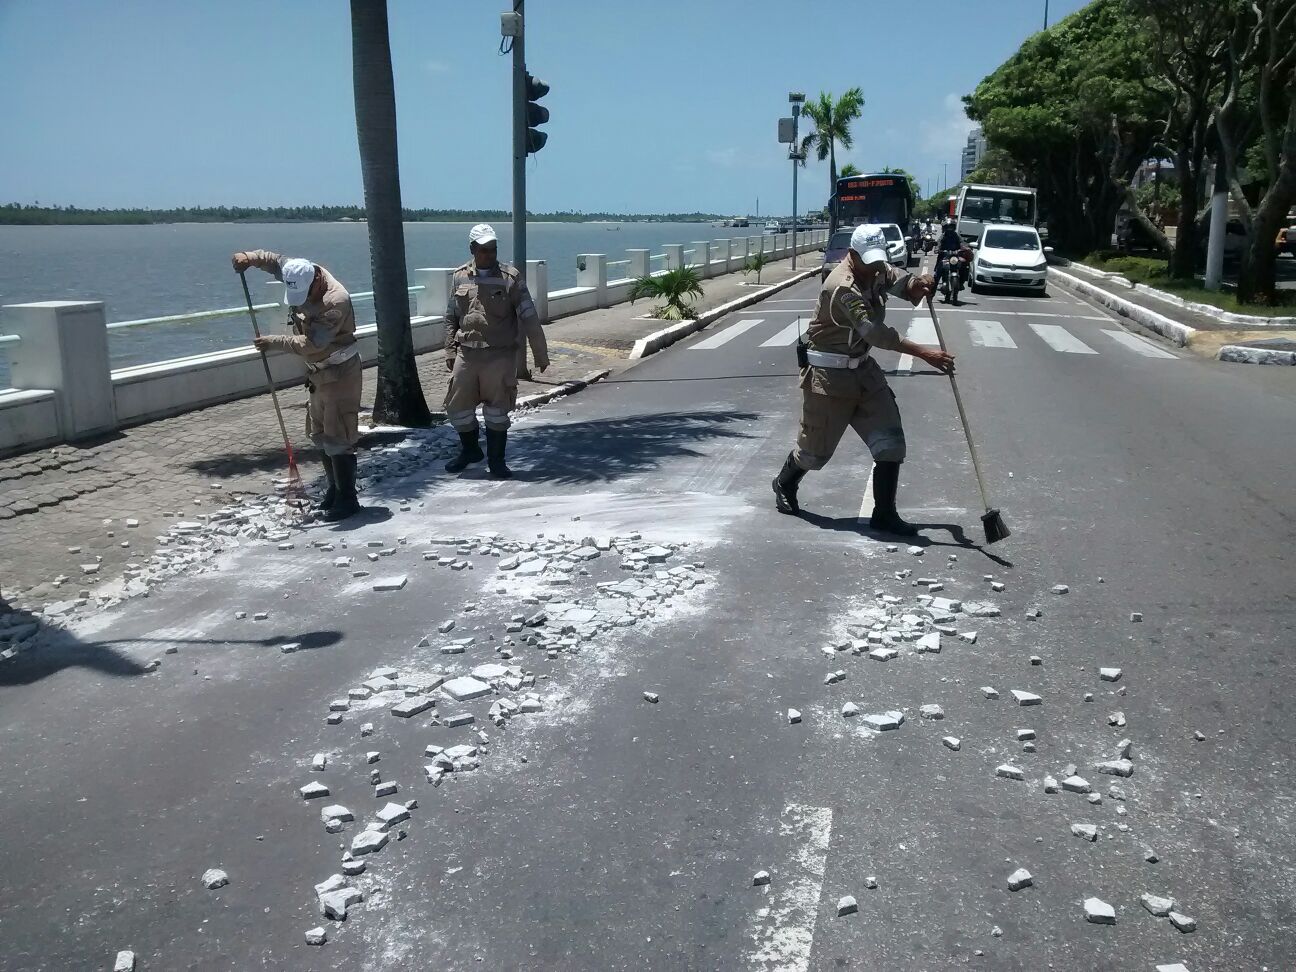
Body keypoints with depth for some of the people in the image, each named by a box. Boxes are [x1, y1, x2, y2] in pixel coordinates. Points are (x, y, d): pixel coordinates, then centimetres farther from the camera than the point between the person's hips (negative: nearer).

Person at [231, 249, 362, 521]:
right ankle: (335, 489, 25)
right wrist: (249, 257, -3)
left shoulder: (336, 301, -28)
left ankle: (347, 499, -3)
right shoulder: (301, 275, -2)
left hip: (339, 373, -9)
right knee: (319, 434, 15)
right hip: (318, 371, 9)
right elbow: (275, 260, 16)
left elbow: (310, 344, -29)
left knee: (337, 438, -9)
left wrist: (273, 342, -19)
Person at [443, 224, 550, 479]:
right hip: (466, 354, 3)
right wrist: (450, 353, 7)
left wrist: (540, 354, -3)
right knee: (457, 405, 8)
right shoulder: (460, 277, 7)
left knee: (497, 409, 2)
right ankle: (470, 450, 32)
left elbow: (529, 319, -3)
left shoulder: (510, 278, -3)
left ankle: (496, 461, 16)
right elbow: (451, 318, 14)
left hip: (500, 355, -3)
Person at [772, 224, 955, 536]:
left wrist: (917, 284, -23)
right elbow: (874, 331, -35)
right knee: (817, 446, 7)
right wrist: (923, 352, -40)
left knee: (890, 442, -2)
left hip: (863, 367, 7)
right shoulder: (842, 287, -26)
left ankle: (884, 513, 6)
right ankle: (784, 485, 37)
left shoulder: (878, 270, 1)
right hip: (828, 373, -7)